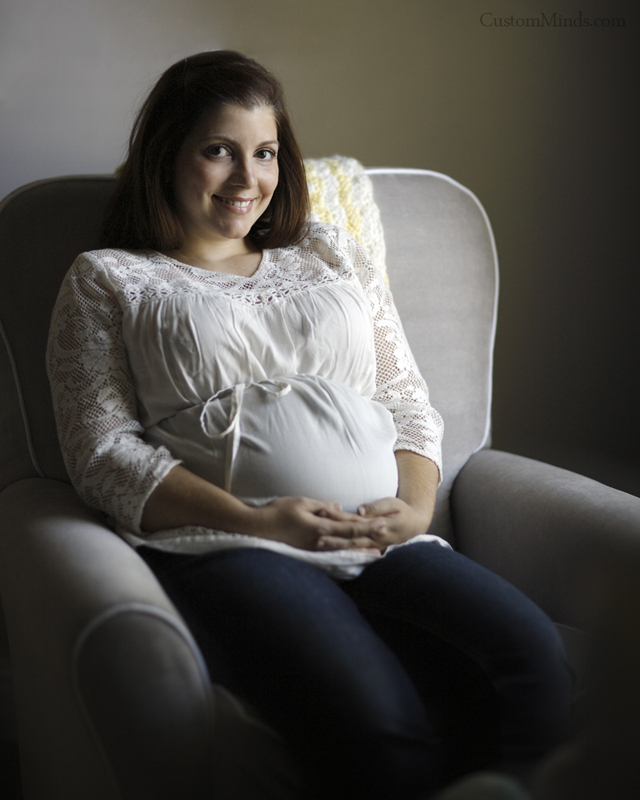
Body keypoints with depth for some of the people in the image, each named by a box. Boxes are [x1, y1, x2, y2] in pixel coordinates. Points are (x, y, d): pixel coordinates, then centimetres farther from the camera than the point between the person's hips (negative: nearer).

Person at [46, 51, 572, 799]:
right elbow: (102, 451, 4)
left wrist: (415, 505, 0)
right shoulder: (108, 280, 17)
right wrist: (255, 522, -10)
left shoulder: (331, 255, 29)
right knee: (372, 714, -37)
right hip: (228, 549, -4)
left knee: (530, 655, -29)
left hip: (389, 541, 4)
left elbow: (409, 402, 24)